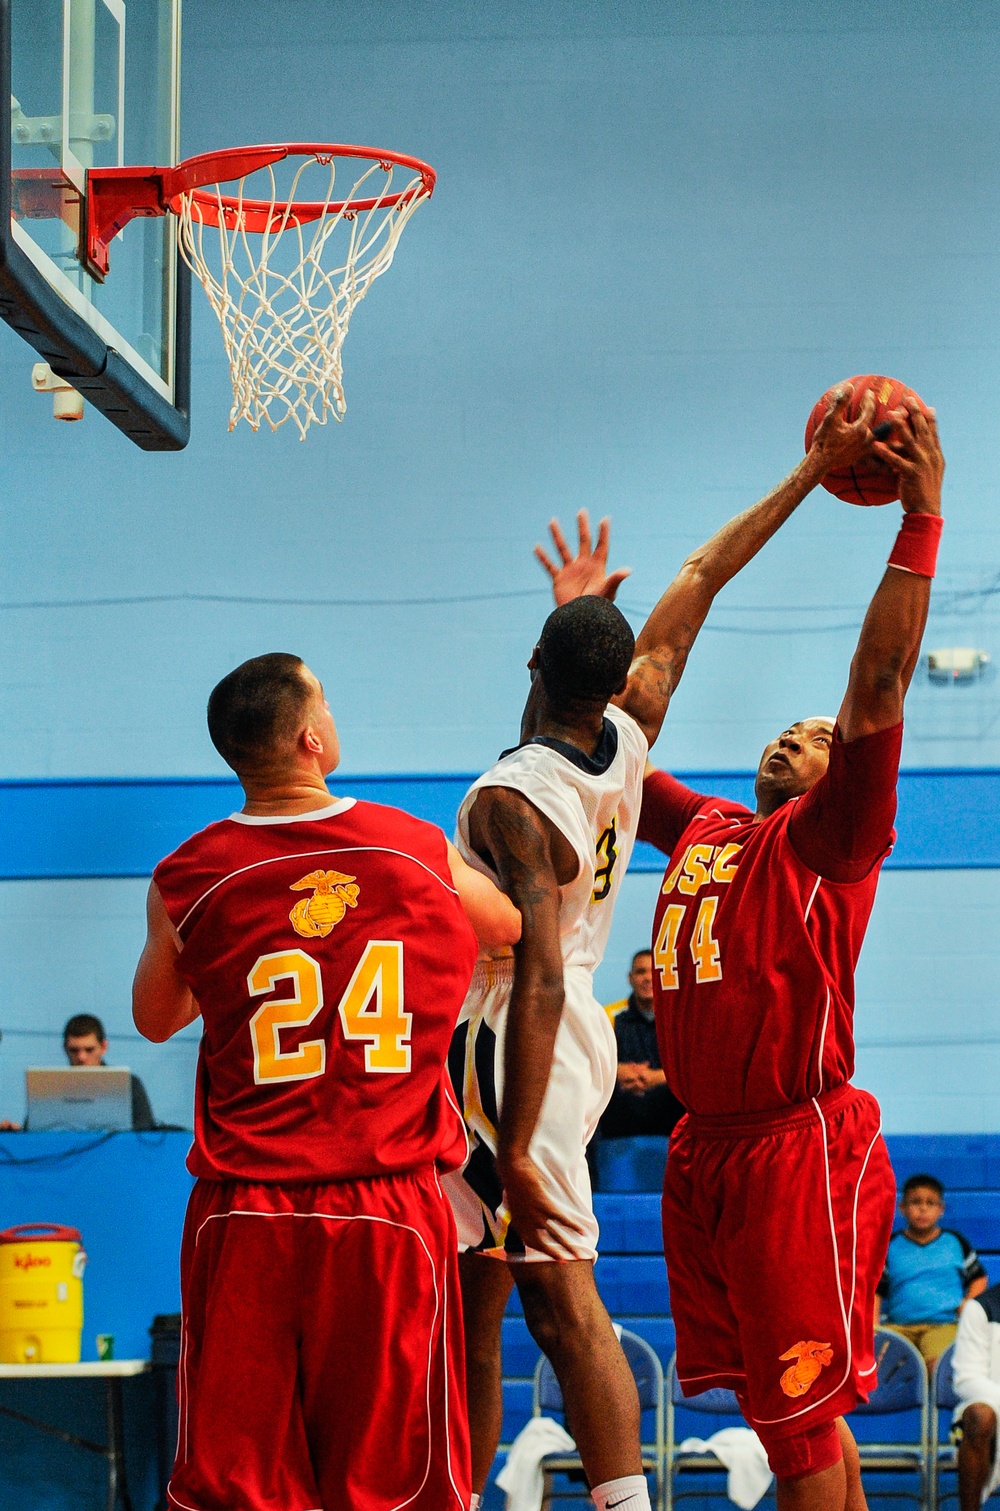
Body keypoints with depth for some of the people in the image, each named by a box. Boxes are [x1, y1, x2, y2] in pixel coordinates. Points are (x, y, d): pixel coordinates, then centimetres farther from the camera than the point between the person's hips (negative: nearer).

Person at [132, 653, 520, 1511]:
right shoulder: (421, 851, 0)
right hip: (391, 1213, 0)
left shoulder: (187, 879, -1)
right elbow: (508, 928, 23)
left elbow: (155, 1021, 17)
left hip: (244, 1215, 0)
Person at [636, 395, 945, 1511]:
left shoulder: (827, 838, -1)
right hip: (702, 1153, 7)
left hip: (797, 1148, -7)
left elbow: (877, 688, -14)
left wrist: (922, 523, -19)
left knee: (802, 1418, -5)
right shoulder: (697, 827, 18)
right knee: (778, 1407, 11)